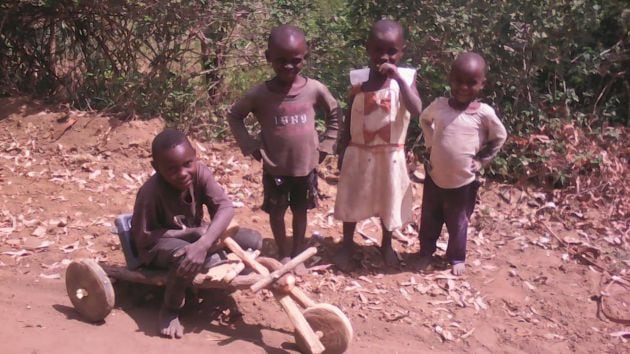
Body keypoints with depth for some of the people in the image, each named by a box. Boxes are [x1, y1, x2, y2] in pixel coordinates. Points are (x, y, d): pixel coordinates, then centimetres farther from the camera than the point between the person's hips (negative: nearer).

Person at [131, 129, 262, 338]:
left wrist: (202, 244, -47)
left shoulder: (199, 172, -20)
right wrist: (192, 233, -27)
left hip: (196, 234, 6)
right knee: (185, 257, -42)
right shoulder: (150, 193, -30)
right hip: (159, 245, -5)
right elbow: (142, 239, -24)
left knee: (253, 242, -10)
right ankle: (169, 310, -13)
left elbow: (225, 207, -30)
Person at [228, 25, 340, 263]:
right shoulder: (260, 94, -14)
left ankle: (297, 255, 35)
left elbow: (334, 114, 6)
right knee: (276, 212, 13)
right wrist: (250, 146, -7)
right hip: (275, 168, -1)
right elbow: (234, 115, 0)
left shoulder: (315, 89, -11)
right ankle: (284, 256, 33)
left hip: (306, 167, 1)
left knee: (300, 211, 17)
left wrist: (325, 146, 0)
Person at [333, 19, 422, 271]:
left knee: (388, 201, 15)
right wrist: (342, 152, 4)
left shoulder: (406, 78, -10)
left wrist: (398, 78, -33)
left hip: (390, 154, -1)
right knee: (352, 200, 13)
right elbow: (349, 119, 2)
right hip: (359, 153, 1)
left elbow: (417, 111, -27)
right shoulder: (359, 79, -6)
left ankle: (386, 245, 37)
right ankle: (347, 245, 33)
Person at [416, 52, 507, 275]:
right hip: (435, 177, 2)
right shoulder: (439, 105, -7)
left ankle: (457, 257, 37)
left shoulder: (484, 113, -14)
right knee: (429, 220, 18)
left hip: (463, 181, -2)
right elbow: (424, 119, 15)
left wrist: (481, 160, -2)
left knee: (458, 223, 17)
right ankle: (426, 252, 38)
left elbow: (499, 137, 3)